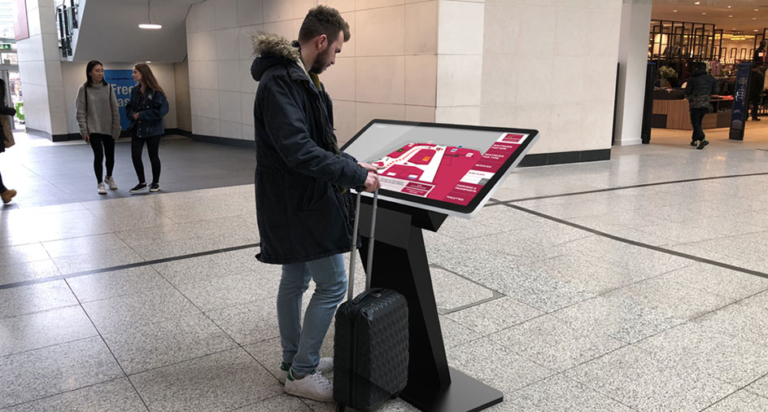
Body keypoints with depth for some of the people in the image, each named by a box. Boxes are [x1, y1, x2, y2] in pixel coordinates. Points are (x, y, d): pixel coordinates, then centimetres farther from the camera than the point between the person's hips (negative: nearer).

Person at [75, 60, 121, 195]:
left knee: (110, 156, 9)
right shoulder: (84, 89, -5)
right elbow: (81, 112, -4)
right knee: (98, 155, -10)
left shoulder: (108, 88, 0)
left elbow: (115, 109, 2)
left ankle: (109, 177, 37)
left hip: (108, 128, 2)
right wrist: (84, 131, -9)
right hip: (93, 129, -2)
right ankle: (99, 183, 9)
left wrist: (116, 128, -2)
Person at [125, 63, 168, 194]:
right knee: (135, 155, 0)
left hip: (152, 129, -5)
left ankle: (155, 182, 25)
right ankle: (142, 183, 15)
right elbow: (129, 107, 12)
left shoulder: (156, 92, -14)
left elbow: (160, 110, -18)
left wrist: (141, 115, -18)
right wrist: (132, 114, -11)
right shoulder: (135, 91, 5)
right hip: (137, 128, 5)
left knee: (153, 156, 8)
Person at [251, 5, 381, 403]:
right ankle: (301, 373, 12)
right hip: (299, 203, -10)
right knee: (332, 284, -2)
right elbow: (298, 150, -29)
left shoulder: (297, 78, 12)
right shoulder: (280, 81, -20)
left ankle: (294, 361, 32)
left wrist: (351, 164, 10)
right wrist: (354, 176, -24)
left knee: (295, 281, 17)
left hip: (296, 201, 10)